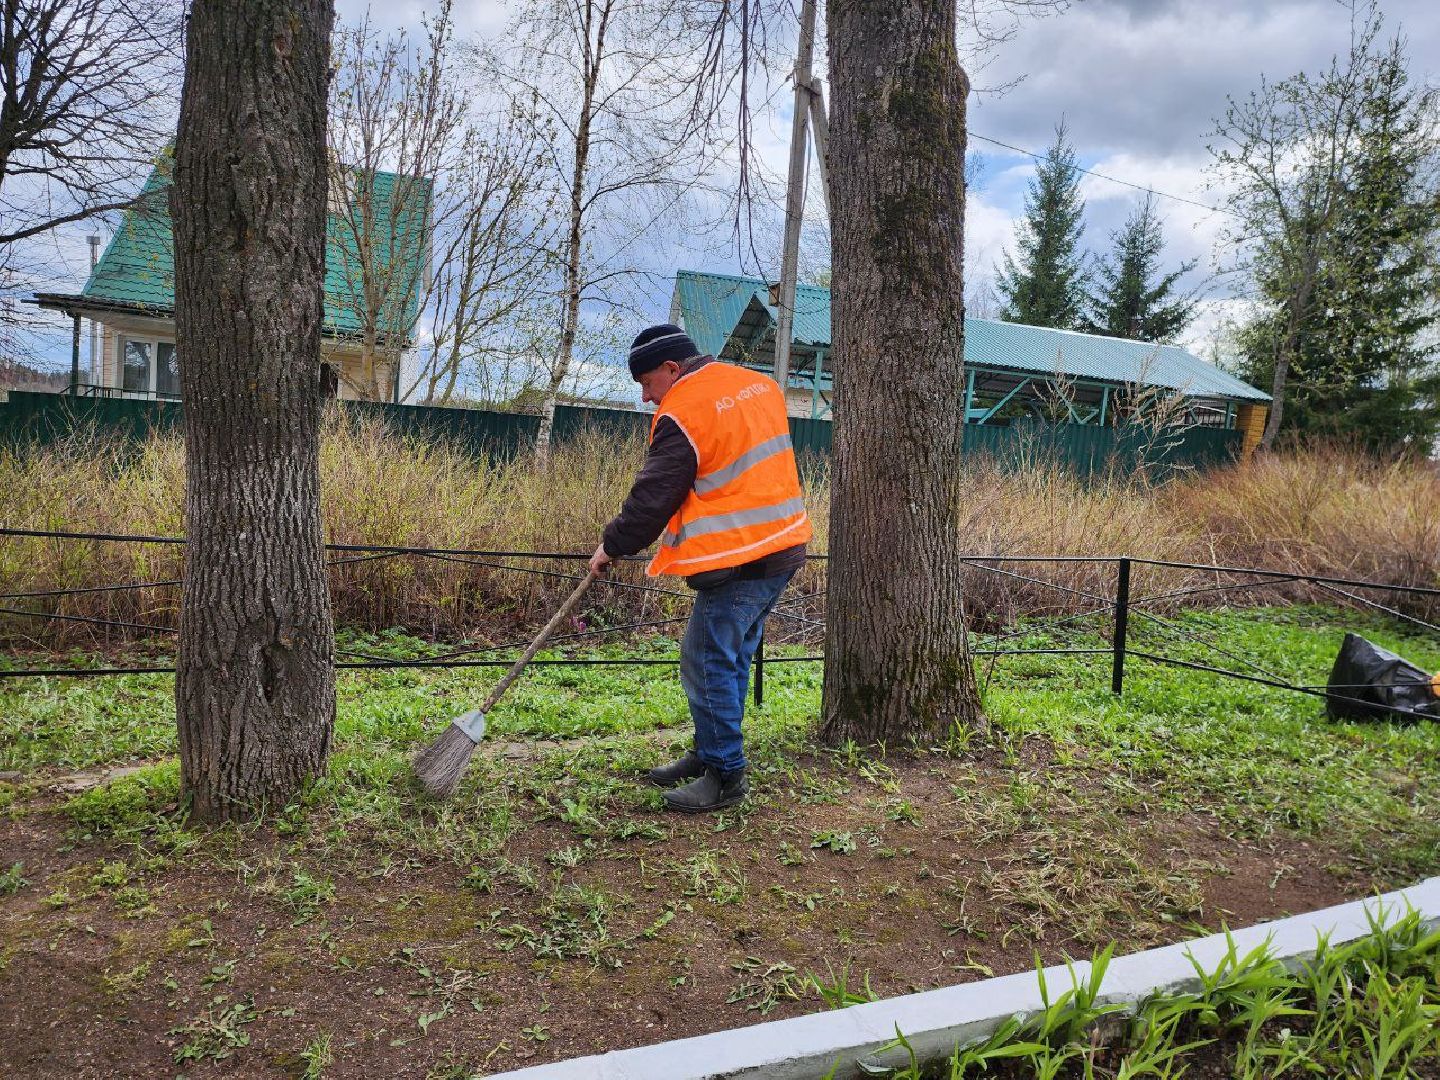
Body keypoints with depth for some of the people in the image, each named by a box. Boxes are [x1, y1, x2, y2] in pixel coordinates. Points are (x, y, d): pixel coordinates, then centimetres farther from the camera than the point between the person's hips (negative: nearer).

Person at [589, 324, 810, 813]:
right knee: (730, 658, 18)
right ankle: (711, 754, 29)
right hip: (784, 545, 10)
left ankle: (725, 775, 7)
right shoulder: (760, 384, 13)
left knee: (709, 663, -1)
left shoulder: (683, 413, -14)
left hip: (738, 561, -10)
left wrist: (611, 546, 2)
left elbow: (652, 496, -11)